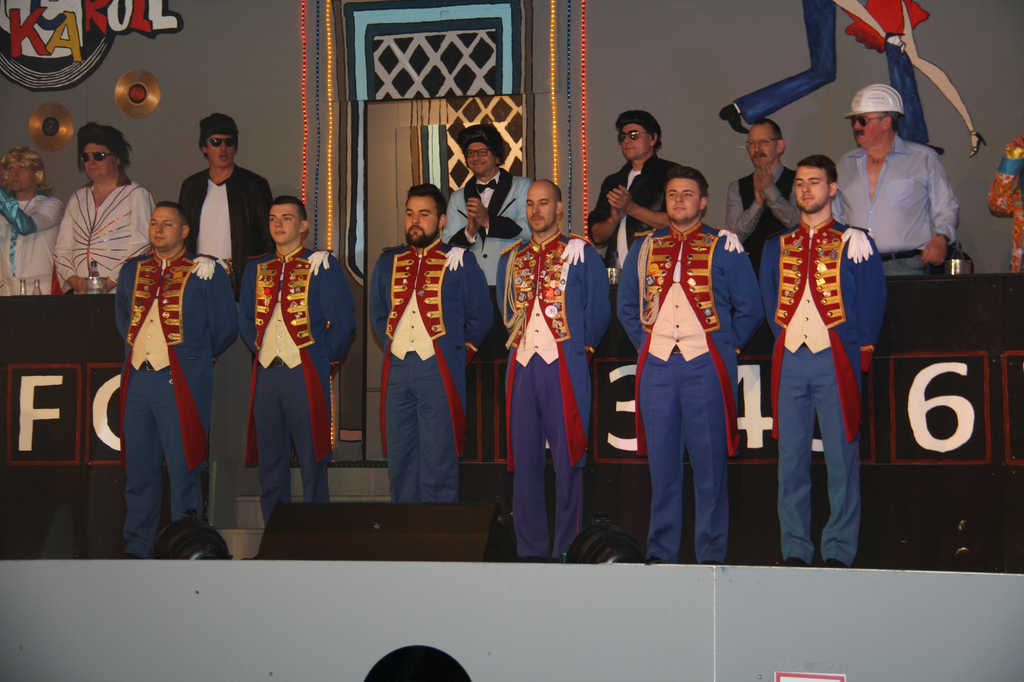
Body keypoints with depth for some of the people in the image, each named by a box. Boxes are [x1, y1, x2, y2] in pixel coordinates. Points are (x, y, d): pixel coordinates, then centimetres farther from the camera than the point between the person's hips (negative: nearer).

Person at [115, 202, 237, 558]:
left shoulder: (205, 273, 1)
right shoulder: (132, 271, 16)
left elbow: (225, 327, 4)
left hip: (181, 382, -5)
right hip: (137, 381, 5)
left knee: (182, 468, -4)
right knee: (138, 468, 9)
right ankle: (136, 549, 19)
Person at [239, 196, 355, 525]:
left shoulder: (322, 267, -1)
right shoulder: (255, 269, 14)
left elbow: (343, 322, -2)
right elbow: (244, 319, 21)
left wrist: (325, 356, 3)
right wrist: (261, 348, 12)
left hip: (306, 374, -4)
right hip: (265, 374, 5)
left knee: (312, 461, -2)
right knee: (270, 462, 8)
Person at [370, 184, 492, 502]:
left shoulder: (460, 262, 2)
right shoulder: (388, 262, 14)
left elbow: (481, 317, 6)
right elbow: (377, 314, 25)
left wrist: (458, 350, 5)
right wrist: (394, 342, 15)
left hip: (440, 371, -4)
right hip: (397, 371, 4)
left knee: (438, 460, -4)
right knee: (399, 458, 7)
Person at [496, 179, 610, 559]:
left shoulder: (581, 253, 5)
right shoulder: (511, 259, 17)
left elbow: (598, 310, 5)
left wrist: (582, 348, 5)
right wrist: (519, 343, 12)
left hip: (565, 367, -4)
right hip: (522, 366, 4)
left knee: (567, 457, -4)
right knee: (524, 457, 4)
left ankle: (566, 550, 1)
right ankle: (530, 549, 11)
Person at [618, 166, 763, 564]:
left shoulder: (724, 247, 4)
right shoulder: (644, 248, 14)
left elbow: (750, 308, 5)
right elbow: (626, 305, 22)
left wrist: (727, 347, 1)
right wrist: (644, 343, 11)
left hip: (706, 366, -3)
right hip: (657, 367, 3)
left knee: (709, 460, -1)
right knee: (661, 460, 5)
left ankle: (711, 554, 6)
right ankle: (660, 553, 12)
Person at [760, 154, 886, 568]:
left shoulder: (855, 244, 5)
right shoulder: (776, 247, 16)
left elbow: (872, 302, 4)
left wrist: (861, 350, 0)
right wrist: (787, 340, 7)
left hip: (836, 359, -3)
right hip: (789, 360, 3)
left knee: (841, 456, -3)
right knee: (791, 456, 3)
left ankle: (839, 552, 3)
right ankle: (795, 550, 9)